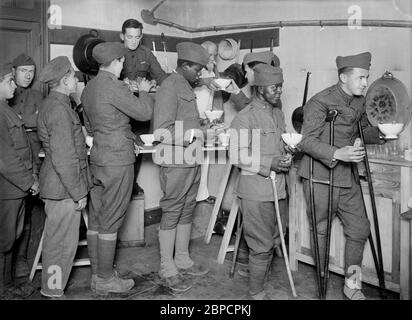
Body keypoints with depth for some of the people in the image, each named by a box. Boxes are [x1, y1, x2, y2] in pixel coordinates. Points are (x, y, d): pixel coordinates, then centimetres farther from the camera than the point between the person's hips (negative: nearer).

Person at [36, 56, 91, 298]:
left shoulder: (53, 104, 14)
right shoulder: (58, 109, -19)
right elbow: (64, 158, -23)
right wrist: (78, 192, -17)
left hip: (60, 186, 10)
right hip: (64, 188, -10)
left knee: (58, 239, 19)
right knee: (62, 242, 1)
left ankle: (52, 287, 32)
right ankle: (53, 291, 15)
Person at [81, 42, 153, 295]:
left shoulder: (89, 88, 12)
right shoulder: (113, 87, -15)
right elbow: (145, 113, -12)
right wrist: (144, 91, 7)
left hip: (98, 158, 9)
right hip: (118, 160, -9)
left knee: (96, 219, 12)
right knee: (110, 222, -1)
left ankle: (97, 274, 23)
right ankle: (105, 280, 10)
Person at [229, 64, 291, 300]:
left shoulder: (279, 114, 13)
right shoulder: (245, 117, -12)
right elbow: (237, 156, -14)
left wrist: (286, 159, 2)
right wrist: (269, 164, -21)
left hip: (278, 188, 8)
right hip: (256, 191, -8)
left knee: (274, 241, 16)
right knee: (262, 245, -1)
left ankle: (260, 283, 33)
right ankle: (257, 293, 17)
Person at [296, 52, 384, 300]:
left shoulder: (359, 101, 7)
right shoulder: (320, 102, -17)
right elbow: (307, 141, -21)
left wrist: (381, 133, 0)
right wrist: (337, 154, -34)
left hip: (348, 177, 7)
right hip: (321, 178, -7)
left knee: (360, 229, 9)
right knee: (321, 230, 8)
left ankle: (352, 284, 28)